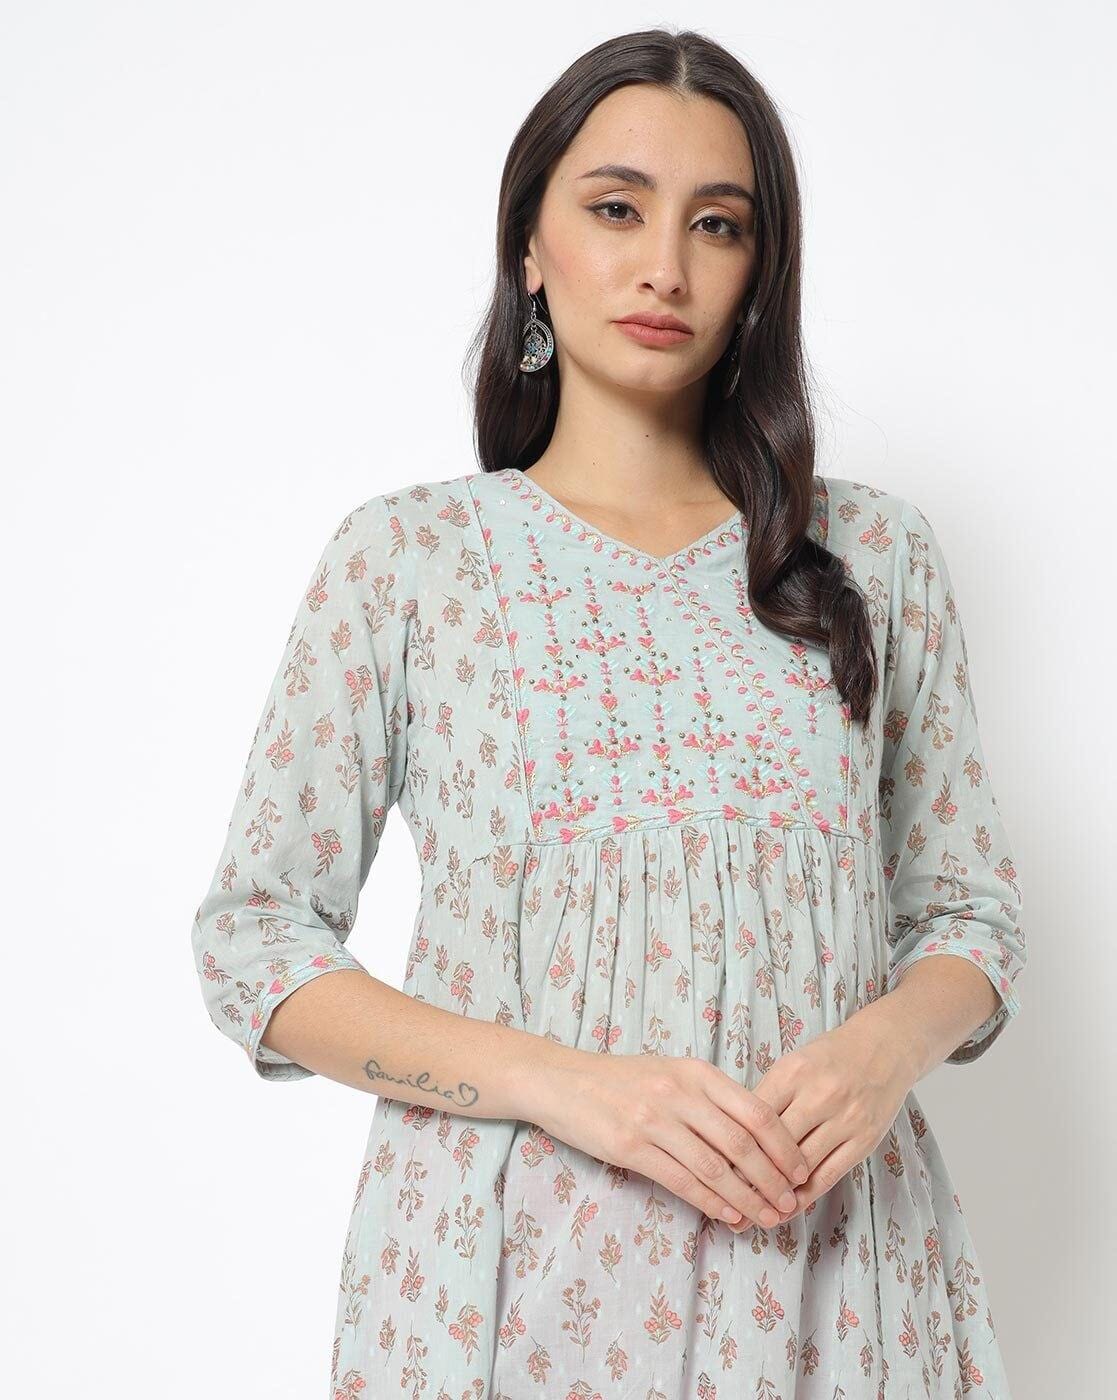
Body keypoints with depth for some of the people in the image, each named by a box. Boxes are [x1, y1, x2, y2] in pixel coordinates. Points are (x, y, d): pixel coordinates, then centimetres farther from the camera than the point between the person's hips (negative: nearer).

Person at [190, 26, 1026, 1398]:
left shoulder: (874, 553, 4)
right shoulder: (407, 553, -1)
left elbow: (969, 912, 9)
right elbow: (253, 937, -4)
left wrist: (892, 1042, -14)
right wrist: (565, 1083, -17)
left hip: (825, 1256, 2)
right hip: (505, 1263, -1)